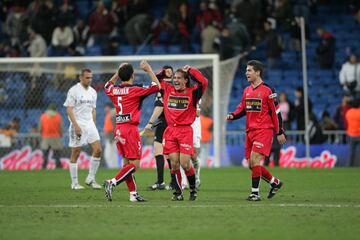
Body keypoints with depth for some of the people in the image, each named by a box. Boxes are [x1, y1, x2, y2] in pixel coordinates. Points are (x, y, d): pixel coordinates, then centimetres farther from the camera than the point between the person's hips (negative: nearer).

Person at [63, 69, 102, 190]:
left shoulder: (93, 92, 13)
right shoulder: (74, 90, -7)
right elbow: (69, 109, -11)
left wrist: (93, 126, 15)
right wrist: (76, 125, -19)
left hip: (90, 124, 6)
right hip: (78, 125, -6)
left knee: (98, 150, -6)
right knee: (75, 154, -1)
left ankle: (90, 179, 5)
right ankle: (74, 183, 6)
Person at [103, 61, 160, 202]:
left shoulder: (114, 91, 6)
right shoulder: (135, 90, -10)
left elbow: (107, 86, 33)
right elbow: (156, 86, 0)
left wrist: (118, 72, 31)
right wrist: (148, 70, 8)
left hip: (118, 129, 7)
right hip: (130, 129, -7)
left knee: (127, 163, 11)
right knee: (135, 164, -7)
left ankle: (133, 193, 10)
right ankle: (112, 182, -22)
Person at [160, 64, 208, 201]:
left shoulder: (192, 92, 0)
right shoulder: (168, 90, 11)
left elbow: (203, 82, -16)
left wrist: (190, 70, -6)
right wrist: (163, 72, 10)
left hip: (185, 131, -3)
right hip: (170, 130, 3)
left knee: (185, 164, -8)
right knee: (174, 163, -1)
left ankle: (193, 189, 14)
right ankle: (178, 193, 10)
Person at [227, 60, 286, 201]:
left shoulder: (268, 91, -9)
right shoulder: (246, 91, 12)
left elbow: (276, 112, -7)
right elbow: (242, 109, 19)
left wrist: (280, 132, -7)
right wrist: (232, 116, -2)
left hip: (264, 130, -7)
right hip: (250, 131, 7)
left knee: (254, 159, -17)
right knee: (251, 164, 7)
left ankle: (255, 193, -12)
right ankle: (275, 183, 26)